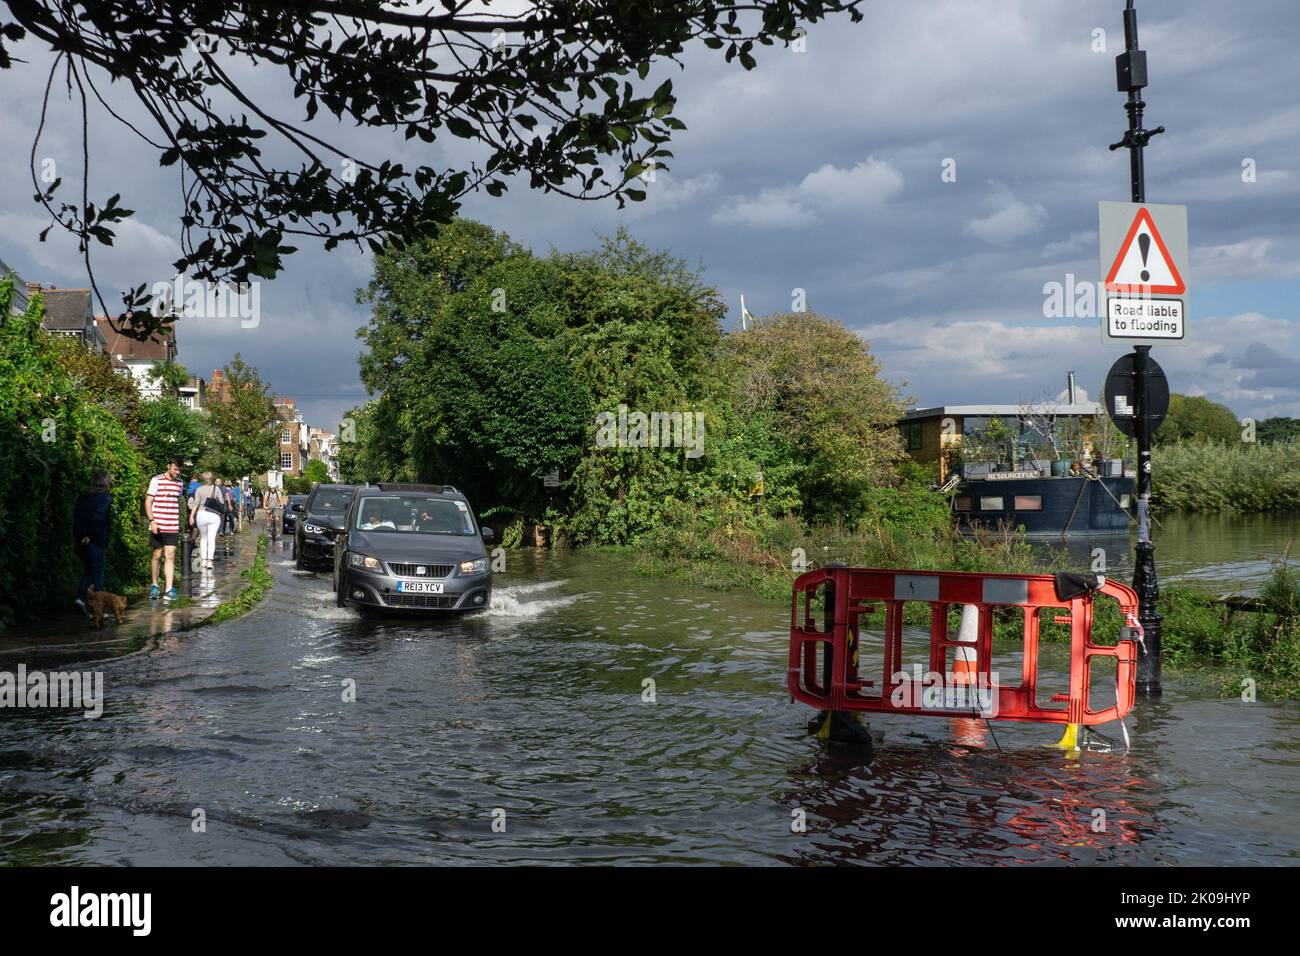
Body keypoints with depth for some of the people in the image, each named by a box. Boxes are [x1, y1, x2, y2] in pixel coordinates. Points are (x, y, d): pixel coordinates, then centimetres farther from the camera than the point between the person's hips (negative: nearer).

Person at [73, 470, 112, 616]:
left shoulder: (82, 498, 12)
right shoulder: (105, 498, -6)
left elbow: (75, 516, 5)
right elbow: (98, 517, -18)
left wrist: (80, 536, 4)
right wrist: (89, 536, -14)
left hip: (82, 542, 5)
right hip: (96, 542, -5)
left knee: (87, 571, 17)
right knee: (98, 573, 3)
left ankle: (81, 597, -3)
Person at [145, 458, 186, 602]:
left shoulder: (179, 483, 11)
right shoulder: (156, 481, -4)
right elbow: (148, 502, -4)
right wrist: (152, 521, -14)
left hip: (173, 527, 3)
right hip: (158, 526, -3)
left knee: (170, 557, -5)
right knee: (157, 556, 8)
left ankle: (169, 590, -10)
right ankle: (154, 586, 25)